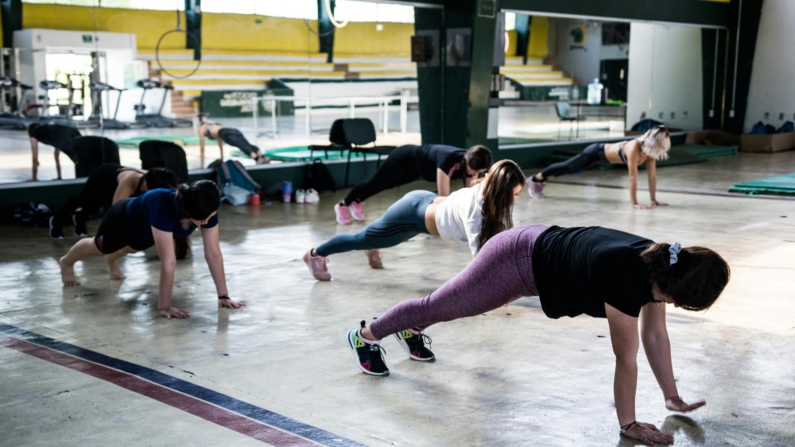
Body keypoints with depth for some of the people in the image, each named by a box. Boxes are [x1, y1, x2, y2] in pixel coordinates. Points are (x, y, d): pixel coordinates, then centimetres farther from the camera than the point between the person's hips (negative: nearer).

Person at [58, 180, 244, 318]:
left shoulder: (208, 210, -35)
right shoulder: (164, 208, -51)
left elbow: (213, 254, -31)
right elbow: (168, 262, -51)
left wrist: (223, 296, -32)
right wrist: (164, 306, -47)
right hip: (124, 219, -4)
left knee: (131, 249, 37)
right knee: (99, 247, 28)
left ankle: (111, 261, 73)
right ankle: (67, 263, 62)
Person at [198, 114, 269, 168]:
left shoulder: (201, 129, 30)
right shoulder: (215, 125, 48)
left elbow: (202, 149, 29)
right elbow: (220, 144, 55)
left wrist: (202, 165, 36)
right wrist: (222, 159, 60)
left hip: (226, 134, -6)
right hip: (234, 131, 6)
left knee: (243, 146, -30)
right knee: (249, 145, -19)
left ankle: (258, 159, -55)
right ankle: (264, 157, -45)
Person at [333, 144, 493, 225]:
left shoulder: (474, 165, -25)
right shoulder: (448, 159, -45)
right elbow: (444, 196, -43)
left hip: (417, 168, 6)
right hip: (406, 158, -6)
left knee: (386, 185, 29)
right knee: (375, 184, 17)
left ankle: (357, 202, 56)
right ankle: (343, 204, 43)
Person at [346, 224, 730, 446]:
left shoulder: (659, 266, -11)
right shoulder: (628, 278, -36)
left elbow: (655, 334, -1)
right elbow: (626, 357, -29)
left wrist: (672, 397, 3)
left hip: (538, 248, 8)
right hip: (518, 259, -8)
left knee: (452, 304, 31)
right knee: (440, 305, 13)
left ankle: (410, 331, 57)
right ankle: (365, 335, 35)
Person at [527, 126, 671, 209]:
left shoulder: (650, 150, -17)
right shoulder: (634, 148, -40)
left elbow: (652, 175, -12)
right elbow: (633, 176, -39)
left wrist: (654, 200, -13)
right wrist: (634, 203, -38)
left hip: (605, 154, 7)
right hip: (597, 153, -7)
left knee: (569, 168, 24)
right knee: (568, 167, 13)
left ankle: (541, 180, 45)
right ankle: (535, 179, 35)